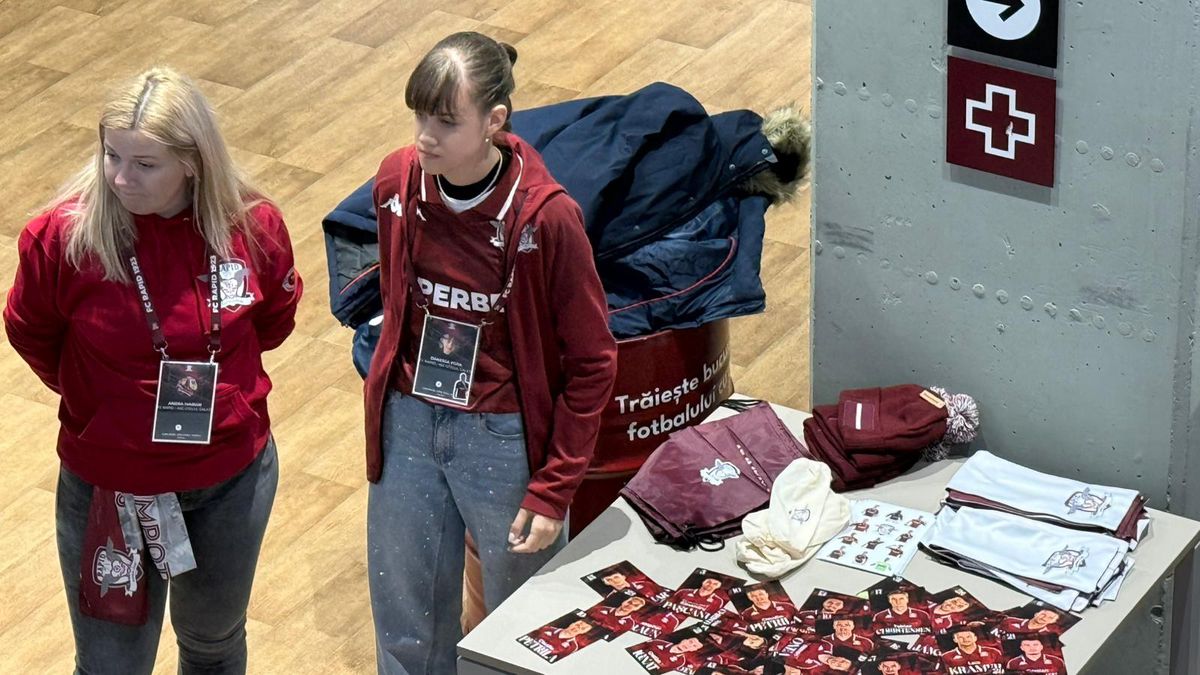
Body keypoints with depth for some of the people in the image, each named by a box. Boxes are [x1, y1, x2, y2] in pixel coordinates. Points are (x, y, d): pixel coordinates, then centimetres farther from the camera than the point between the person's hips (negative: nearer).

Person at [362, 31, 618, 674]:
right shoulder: (397, 182, -8)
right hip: (406, 425, 4)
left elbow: (591, 362, -14)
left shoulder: (546, 218, -22)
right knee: (404, 622, 16)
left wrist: (553, 490, -13)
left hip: (504, 436, -4)